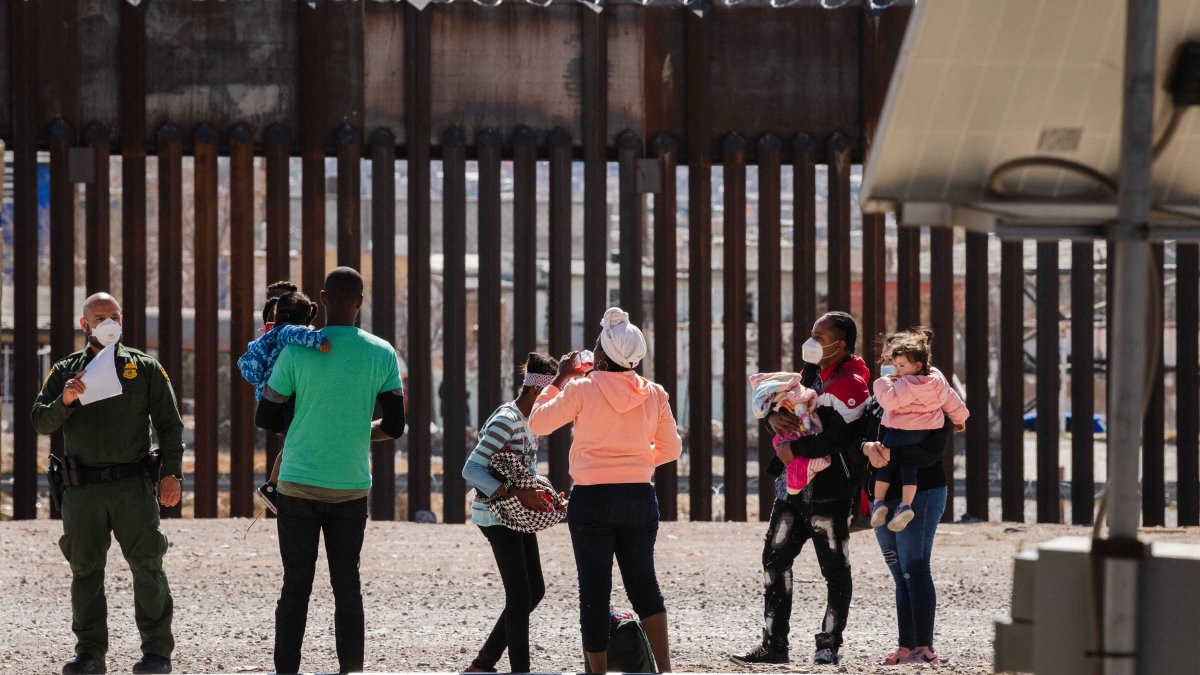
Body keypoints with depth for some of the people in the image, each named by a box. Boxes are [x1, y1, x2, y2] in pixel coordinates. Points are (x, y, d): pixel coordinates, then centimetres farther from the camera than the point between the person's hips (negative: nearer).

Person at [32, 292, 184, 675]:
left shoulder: (145, 368, 12)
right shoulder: (65, 372, 14)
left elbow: (169, 425, 10)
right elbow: (41, 423, 6)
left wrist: (171, 473, -2)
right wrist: (65, 401, -14)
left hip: (134, 485, -2)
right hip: (82, 489, 2)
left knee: (146, 565, -6)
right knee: (85, 571, 4)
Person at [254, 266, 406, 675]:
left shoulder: (297, 352, -7)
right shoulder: (382, 354, -2)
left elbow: (264, 419, 0)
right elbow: (395, 426, 1)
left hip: (299, 484, -1)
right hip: (352, 487, 1)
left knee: (296, 585, 3)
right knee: (347, 585, 8)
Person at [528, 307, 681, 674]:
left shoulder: (581, 389, -8)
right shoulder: (654, 394, 2)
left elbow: (538, 422, 2)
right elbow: (671, 450, 9)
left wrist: (560, 379, 11)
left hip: (592, 498, -3)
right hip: (640, 497, 3)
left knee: (594, 591, 4)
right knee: (644, 584, 16)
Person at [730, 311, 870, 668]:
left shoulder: (850, 384, -13)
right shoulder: (813, 376, 16)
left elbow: (838, 436, -24)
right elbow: (778, 401, 17)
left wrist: (794, 449, -18)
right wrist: (773, 417, -7)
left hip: (829, 491, -9)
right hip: (795, 487, 9)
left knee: (834, 569, 1)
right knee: (775, 559, 7)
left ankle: (829, 645, 8)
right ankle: (774, 644, 10)